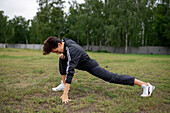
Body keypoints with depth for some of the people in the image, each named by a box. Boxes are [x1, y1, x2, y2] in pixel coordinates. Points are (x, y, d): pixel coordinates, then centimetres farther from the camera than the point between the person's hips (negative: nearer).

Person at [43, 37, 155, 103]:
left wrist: (65, 94, -43)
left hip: (91, 66, -9)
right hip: (81, 64, 9)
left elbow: (70, 71, -41)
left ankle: (146, 85, -6)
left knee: (113, 78, -12)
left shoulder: (72, 50, -34)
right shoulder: (64, 41, -5)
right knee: (62, 59, 6)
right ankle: (63, 84, 11)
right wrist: (63, 55, -3)